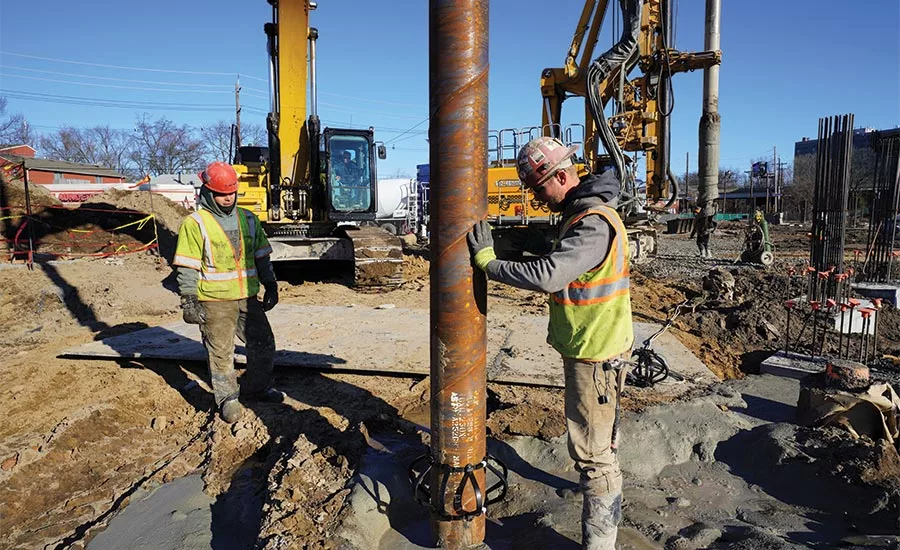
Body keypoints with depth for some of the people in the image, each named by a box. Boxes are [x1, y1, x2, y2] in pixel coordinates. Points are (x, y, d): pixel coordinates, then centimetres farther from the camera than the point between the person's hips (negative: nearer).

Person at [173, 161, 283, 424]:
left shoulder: (248, 219, 10)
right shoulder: (195, 223, -6)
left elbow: (262, 257, 16)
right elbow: (187, 267, -7)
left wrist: (270, 286, 13)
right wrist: (189, 301, -11)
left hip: (248, 297, 5)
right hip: (214, 301, -5)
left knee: (263, 343, 12)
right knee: (221, 351, 3)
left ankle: (257, 386, 32)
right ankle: (227, 398, 19)